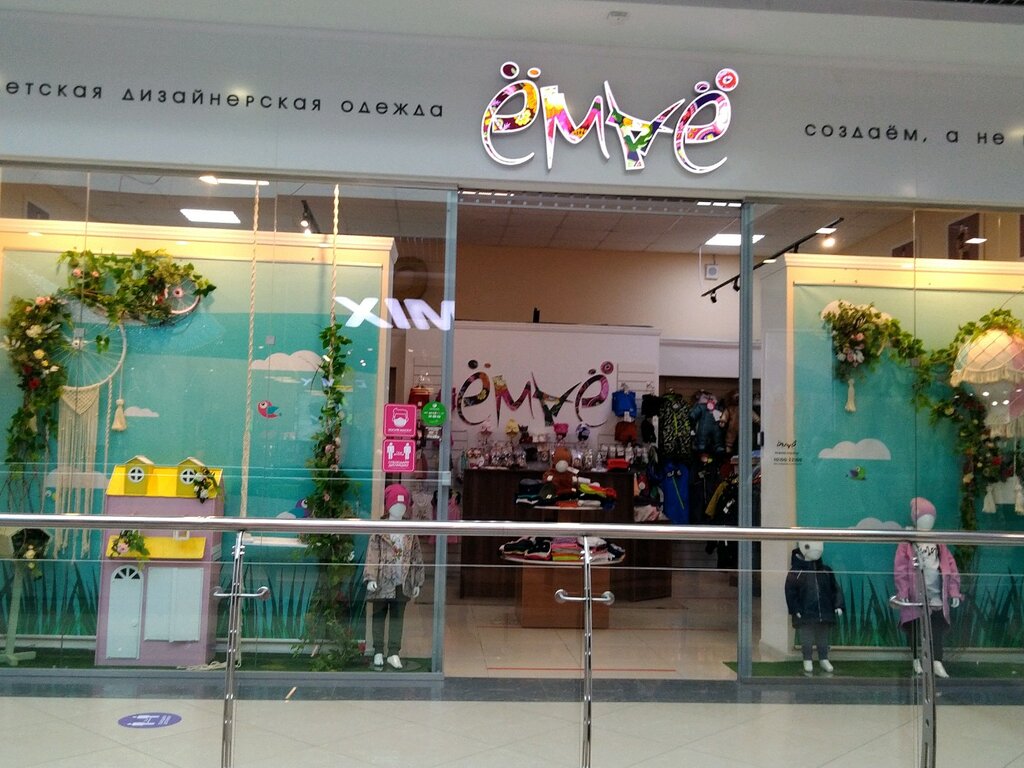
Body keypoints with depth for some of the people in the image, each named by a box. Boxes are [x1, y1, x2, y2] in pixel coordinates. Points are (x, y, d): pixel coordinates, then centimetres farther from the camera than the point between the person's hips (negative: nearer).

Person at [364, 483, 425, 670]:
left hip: (402, 584, 2)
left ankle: (393, 653, 14)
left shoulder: (411, 532, 5)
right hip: (382, 583, -2)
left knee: (397, 619, 7)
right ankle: (378, 652, 17)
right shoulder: (379, 531, -3)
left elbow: (416, 558, 7)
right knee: (379, 618, 7)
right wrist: (371, 578, -17)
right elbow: (372, 554, -9)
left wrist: (417, 583, 5)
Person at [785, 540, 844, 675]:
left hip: (825, 613, 3)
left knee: (823, 640, 14)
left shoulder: (826, 571, 7)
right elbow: (790, 592, -8)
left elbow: (835, 589, 10)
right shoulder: (795, 572, -6)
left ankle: (824, 660, 30)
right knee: (807, 641, 3)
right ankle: (807, 662, 19)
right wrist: (795, 610, -15)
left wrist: (838, 605, -1)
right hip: (805, 615, -3)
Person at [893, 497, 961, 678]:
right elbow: (900, 570, -8)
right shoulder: (907, 543, -3)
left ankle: (937, 663, 3)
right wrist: (902, 593, -15)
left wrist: (954, 592, 0)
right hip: (915, 598, -3)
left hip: (937, 598, 3)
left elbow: (951, 567, 7)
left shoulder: (939, 543, 9)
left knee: (937, 630, 1)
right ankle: (917, 660, 17)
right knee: (915, 630, 5)